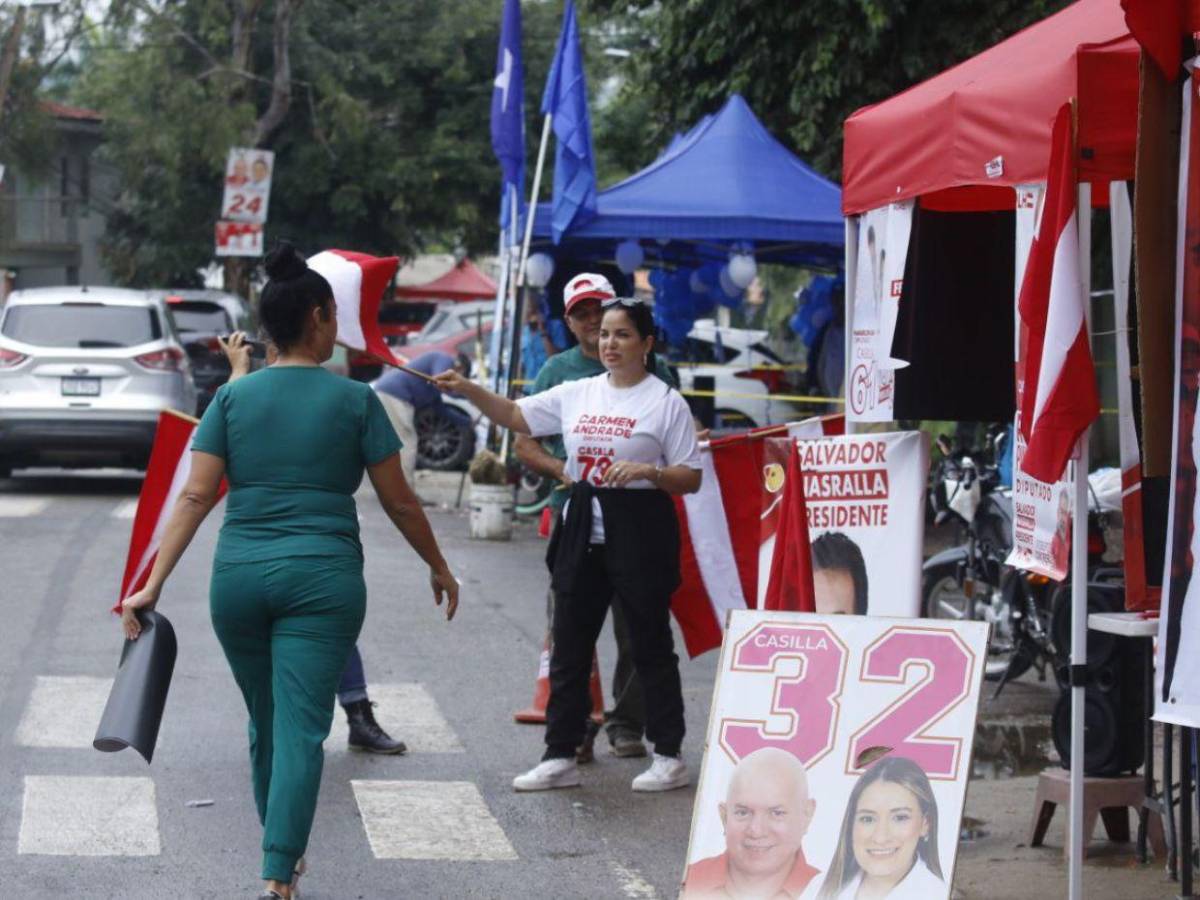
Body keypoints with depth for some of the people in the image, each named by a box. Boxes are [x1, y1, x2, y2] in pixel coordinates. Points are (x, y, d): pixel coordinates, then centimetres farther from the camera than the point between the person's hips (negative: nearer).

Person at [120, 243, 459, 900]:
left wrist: (152, 586, -4)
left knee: (267, 725, 19)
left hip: (238, 576, 3)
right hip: (322, 577, -3)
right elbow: (399, 502, 3)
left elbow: (196, 496, -3)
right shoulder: (354, 401, 0)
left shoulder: (233, 397, 5)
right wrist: (439, 569, 18)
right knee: (301, 731, -6)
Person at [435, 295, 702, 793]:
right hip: (582, 530, 6)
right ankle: (560, 757, 14)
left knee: (650, 645, 2)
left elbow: (691, 477, -5)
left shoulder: (665, 402, -5)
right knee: (569, 646, 7)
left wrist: (647, 471, -22)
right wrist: (467, 389, -7)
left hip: (640, 531, -5)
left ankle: (669, 756, 11)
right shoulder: (577, 394, 9)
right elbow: (515, 415, 7)